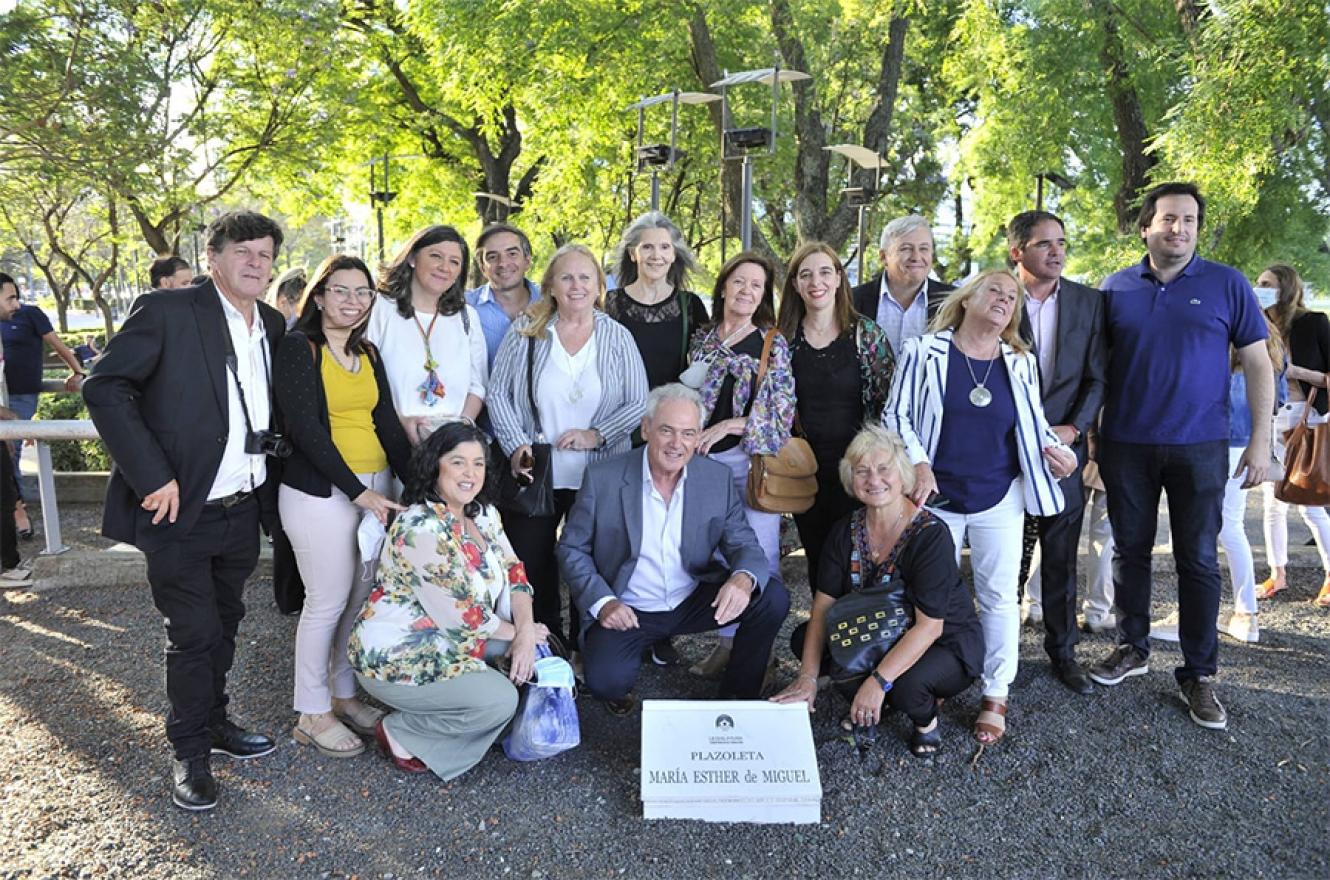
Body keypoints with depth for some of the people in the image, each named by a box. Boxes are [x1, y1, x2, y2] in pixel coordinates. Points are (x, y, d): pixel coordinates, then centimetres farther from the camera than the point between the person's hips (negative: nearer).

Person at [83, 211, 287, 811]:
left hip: (243, 512, 6)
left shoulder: (272, 326, 8)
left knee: (224, 625, 20)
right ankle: (190, 753, 22)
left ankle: (214, 722, 39)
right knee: (194, 635, 3)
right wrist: (152, 475, -19)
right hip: (181, 513, -6)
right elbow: (105, 389, -15)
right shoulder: (167, 312, -12)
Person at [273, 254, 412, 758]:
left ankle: (344, 694, 30)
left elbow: (387, 423, 6)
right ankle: (312, 713, 17)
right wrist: (358, 491, -18)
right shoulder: (298, 347, -6)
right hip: (320, 491, -6)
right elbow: (305, 427, -14)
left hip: (377, 488, 6)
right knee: (328, 603, 1)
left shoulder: (368, 354, 13)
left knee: (362, 597, 12)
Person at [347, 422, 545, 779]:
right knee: (499, 701, -21)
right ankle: (401, 734, 3)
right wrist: (518, 633, -11)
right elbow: (459, 615, -25)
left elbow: (512, 571, 1)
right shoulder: (420, 527, -27)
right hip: (395, 656, -9)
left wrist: (526, 633, -15)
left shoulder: (483, 513, 1)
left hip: (443, 642, 9)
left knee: (535, 643, 0)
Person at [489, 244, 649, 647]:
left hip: (598, 477, 0)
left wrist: (597, 435, -15)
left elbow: (638, 404, -1)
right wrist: (517, 445, -11)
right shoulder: (526, 331, 1)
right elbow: (499, 394, 2)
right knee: (529, 566, 9)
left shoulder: (617, 337, 1)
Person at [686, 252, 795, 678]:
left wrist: (727, 426, -14)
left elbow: (781, 410, -7)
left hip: (755, 458, -4)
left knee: (760, 556, -4)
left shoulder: (772, 344, 0)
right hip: (707, 459, 4)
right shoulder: (702, 339, 13)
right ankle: (727, 642, 21)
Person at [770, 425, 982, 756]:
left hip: (945, 645, -5)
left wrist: (879, 681, -36)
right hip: (878, 637, 6)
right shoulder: (846, 531, -7)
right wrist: (808, 676, -22)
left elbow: (929, 626, -28)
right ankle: (869, 707, 10)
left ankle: (926, 719, 3)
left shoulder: (931, 534, -24)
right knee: (803, 639, -10)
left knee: (906, 685, -35)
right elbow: (823, 606, -10)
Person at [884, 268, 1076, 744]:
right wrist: (918, 464, -17)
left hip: (1000, 499, 2)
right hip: (938, 497, -2)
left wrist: (1061, 451, -5)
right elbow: (896, 415, -6)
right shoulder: (924, 352, -5)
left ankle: (996, 696, 19)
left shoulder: (1021, 362, 5)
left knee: (999, 596, 7)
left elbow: (1034, 425, 13)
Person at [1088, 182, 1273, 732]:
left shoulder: (1227, 285, 1)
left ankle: (1199, 675, 14)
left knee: (1199, 559, 3)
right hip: (1126, 447, 2)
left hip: (1199, 448, -1)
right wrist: (1089, 431, 3)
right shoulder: (1117, 288, 5)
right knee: (1130, 550, 11)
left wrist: (1261, 437, -4)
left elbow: (1256, 362, 2)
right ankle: (1133, 649, 27)